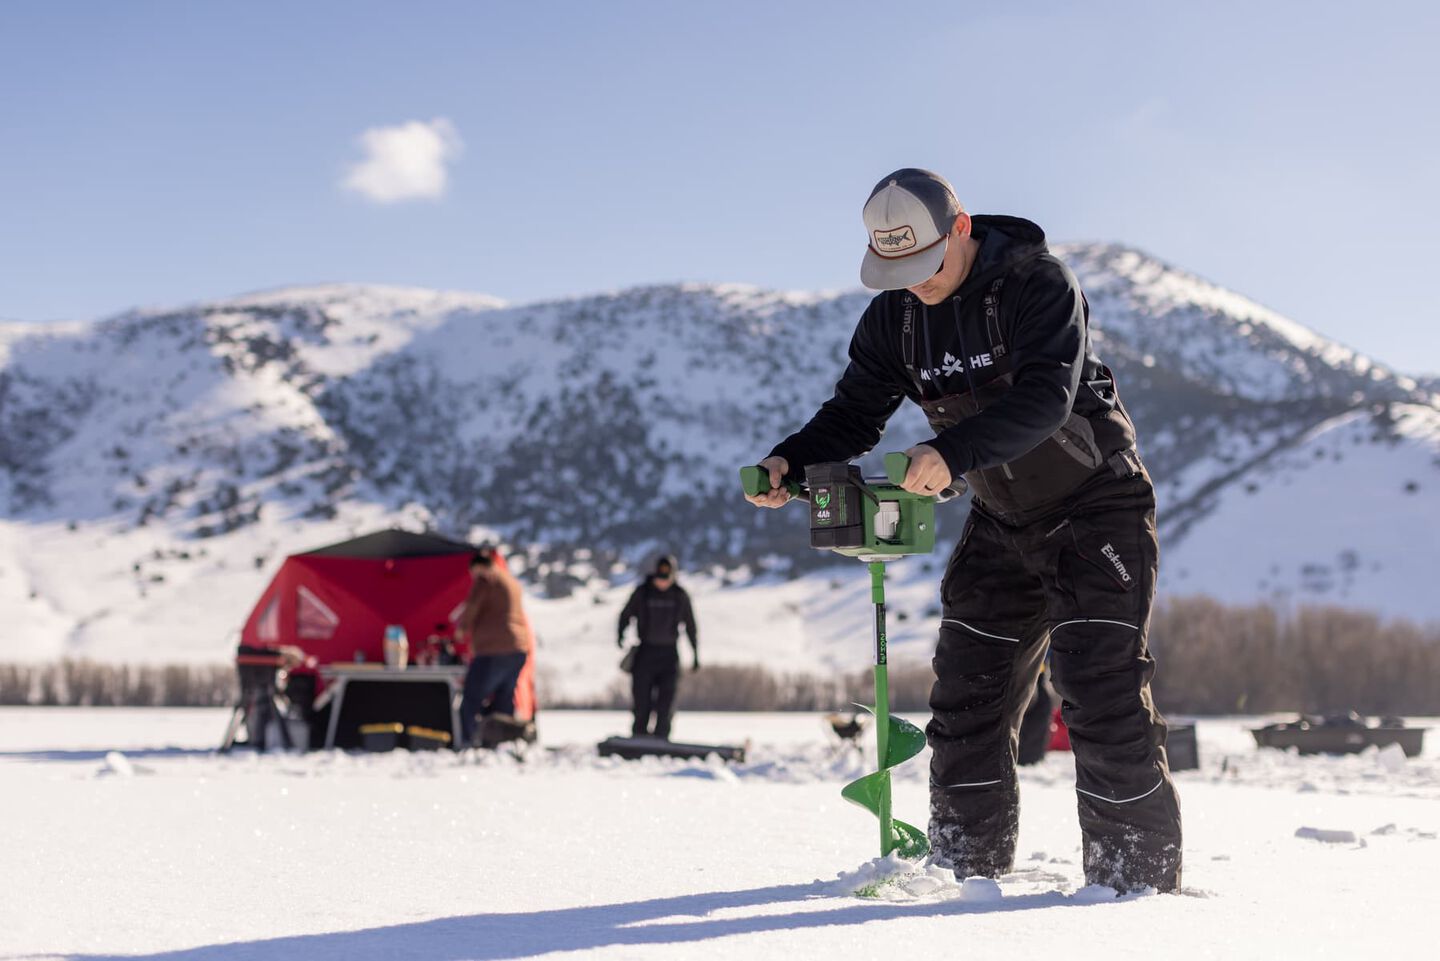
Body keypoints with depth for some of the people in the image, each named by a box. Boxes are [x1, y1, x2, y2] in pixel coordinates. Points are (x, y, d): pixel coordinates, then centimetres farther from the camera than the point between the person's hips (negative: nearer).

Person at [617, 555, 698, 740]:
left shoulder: (680, 596, 2)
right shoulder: (642, 592, -1)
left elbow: (690, 626, 10)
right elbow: (626, 614, 7)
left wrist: (695, 654, 11)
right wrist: (621, 635, -12)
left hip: (669, 654, 0)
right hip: (645, 651, 0)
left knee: (666, 697, -8)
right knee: (642, 696, -3)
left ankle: (661, 737, -5)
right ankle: (638, 736, 6)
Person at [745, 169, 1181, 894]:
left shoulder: (1040, 283, -21)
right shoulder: (894, 316, -2)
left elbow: (1044, 398, -34)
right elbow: (855, 414, -2)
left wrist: (952, 452, -48)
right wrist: (789, 461, -22)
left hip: (1097, 506, -6)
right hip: (1003, 522, 6)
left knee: (1103, 694, -13)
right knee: (967, 694, 5)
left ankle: (1139, 878, -5)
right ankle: (965, 867, 17)